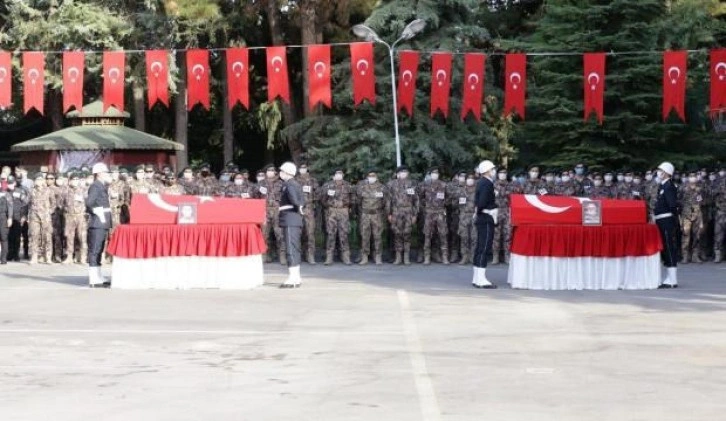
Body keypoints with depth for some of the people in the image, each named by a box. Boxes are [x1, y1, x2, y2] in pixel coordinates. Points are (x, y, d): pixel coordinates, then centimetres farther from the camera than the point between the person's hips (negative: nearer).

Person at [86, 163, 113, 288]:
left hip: (103, 225, 10)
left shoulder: (102, 187, 18)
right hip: (97, 224, -10)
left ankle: (98, 278, 21)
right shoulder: (95, 186, -11)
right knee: (94, 251, -8)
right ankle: (94, 280, -8)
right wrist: (98, 213, -16)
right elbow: (89, 203, -24)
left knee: (98, 251, 14)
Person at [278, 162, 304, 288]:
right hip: (296, 220, 10)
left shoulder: (289, 184, -12)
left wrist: (298, 207, -16)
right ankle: (296, 277, 19)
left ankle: (292, 278, -13)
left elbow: (293, 196, -29)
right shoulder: (295, 184, 18)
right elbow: (302, 201, 25)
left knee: (291, 248, -10)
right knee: (295, 249, 14)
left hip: (290, 221, -10)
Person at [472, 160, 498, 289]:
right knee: (484, 249, -9)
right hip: (487, 219, -10)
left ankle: (477, 278, 17)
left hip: (482, 219, 10)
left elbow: (477, 200, 16)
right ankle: (481, 279, -10)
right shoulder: (487, 183, -17)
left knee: (480, 249, 12)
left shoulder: (481, 182, 15)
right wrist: (478, 212, -7)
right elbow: (482, 203, -24)